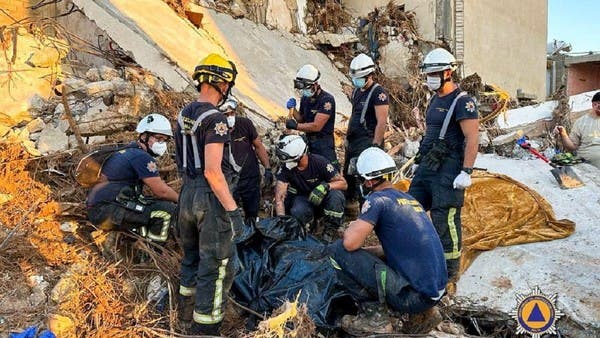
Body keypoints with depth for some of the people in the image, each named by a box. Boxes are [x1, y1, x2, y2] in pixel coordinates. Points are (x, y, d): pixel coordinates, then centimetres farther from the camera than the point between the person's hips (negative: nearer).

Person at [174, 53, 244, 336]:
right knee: (215, 267, 3)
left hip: (187, 193, 9)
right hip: (211, 197, -9)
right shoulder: (215, 119, -19)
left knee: (191, 258, 22)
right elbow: (213, 171, -24)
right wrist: (232, 209, -21)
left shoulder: (184, 114, 8)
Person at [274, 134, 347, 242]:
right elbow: (279, 196, -22)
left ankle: (330, 231, -14)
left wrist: (326, 186, -39)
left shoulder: (319, 162, -22)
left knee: (335, 196, -35)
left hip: (322, 197, 0)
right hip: (303, 198, 1)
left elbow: (343, 183, -19)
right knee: (297, 213, -35)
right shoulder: (285, 167, -17)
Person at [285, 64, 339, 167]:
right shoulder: (305, 98, 5)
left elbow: (316, 126, -23)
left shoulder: (327, 100, -19)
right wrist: (292, 109, -3)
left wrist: (295, 126, -16)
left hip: (323, 143, -7)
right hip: (308, 141, 7)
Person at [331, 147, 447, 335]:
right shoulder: (409, 199, 15)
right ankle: (423, 312, 16)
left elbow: (350, 243, -19)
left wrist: (351, 228, 4)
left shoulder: (378, 199, -9)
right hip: (437, 291, 8)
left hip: (415, 296, -8)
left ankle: (377, 319, -3)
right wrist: (366, 250, 25)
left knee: (338, 250, -7)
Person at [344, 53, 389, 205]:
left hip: (367, 142, -9)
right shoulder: (356, 91, 15)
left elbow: (381, 123, -18)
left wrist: (375, 146, -21)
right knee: (348, 176, 16)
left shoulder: (378, 93, -13)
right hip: (353, 142, 9)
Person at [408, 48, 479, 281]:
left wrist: (466, 172, -21)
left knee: (445, 221, -5)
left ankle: (450, 270, 10)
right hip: (428, 166, 9)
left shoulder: (462, 102, -11)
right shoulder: (434, 100, 17)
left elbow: (472, 139, -16)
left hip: (448, 170, -9)